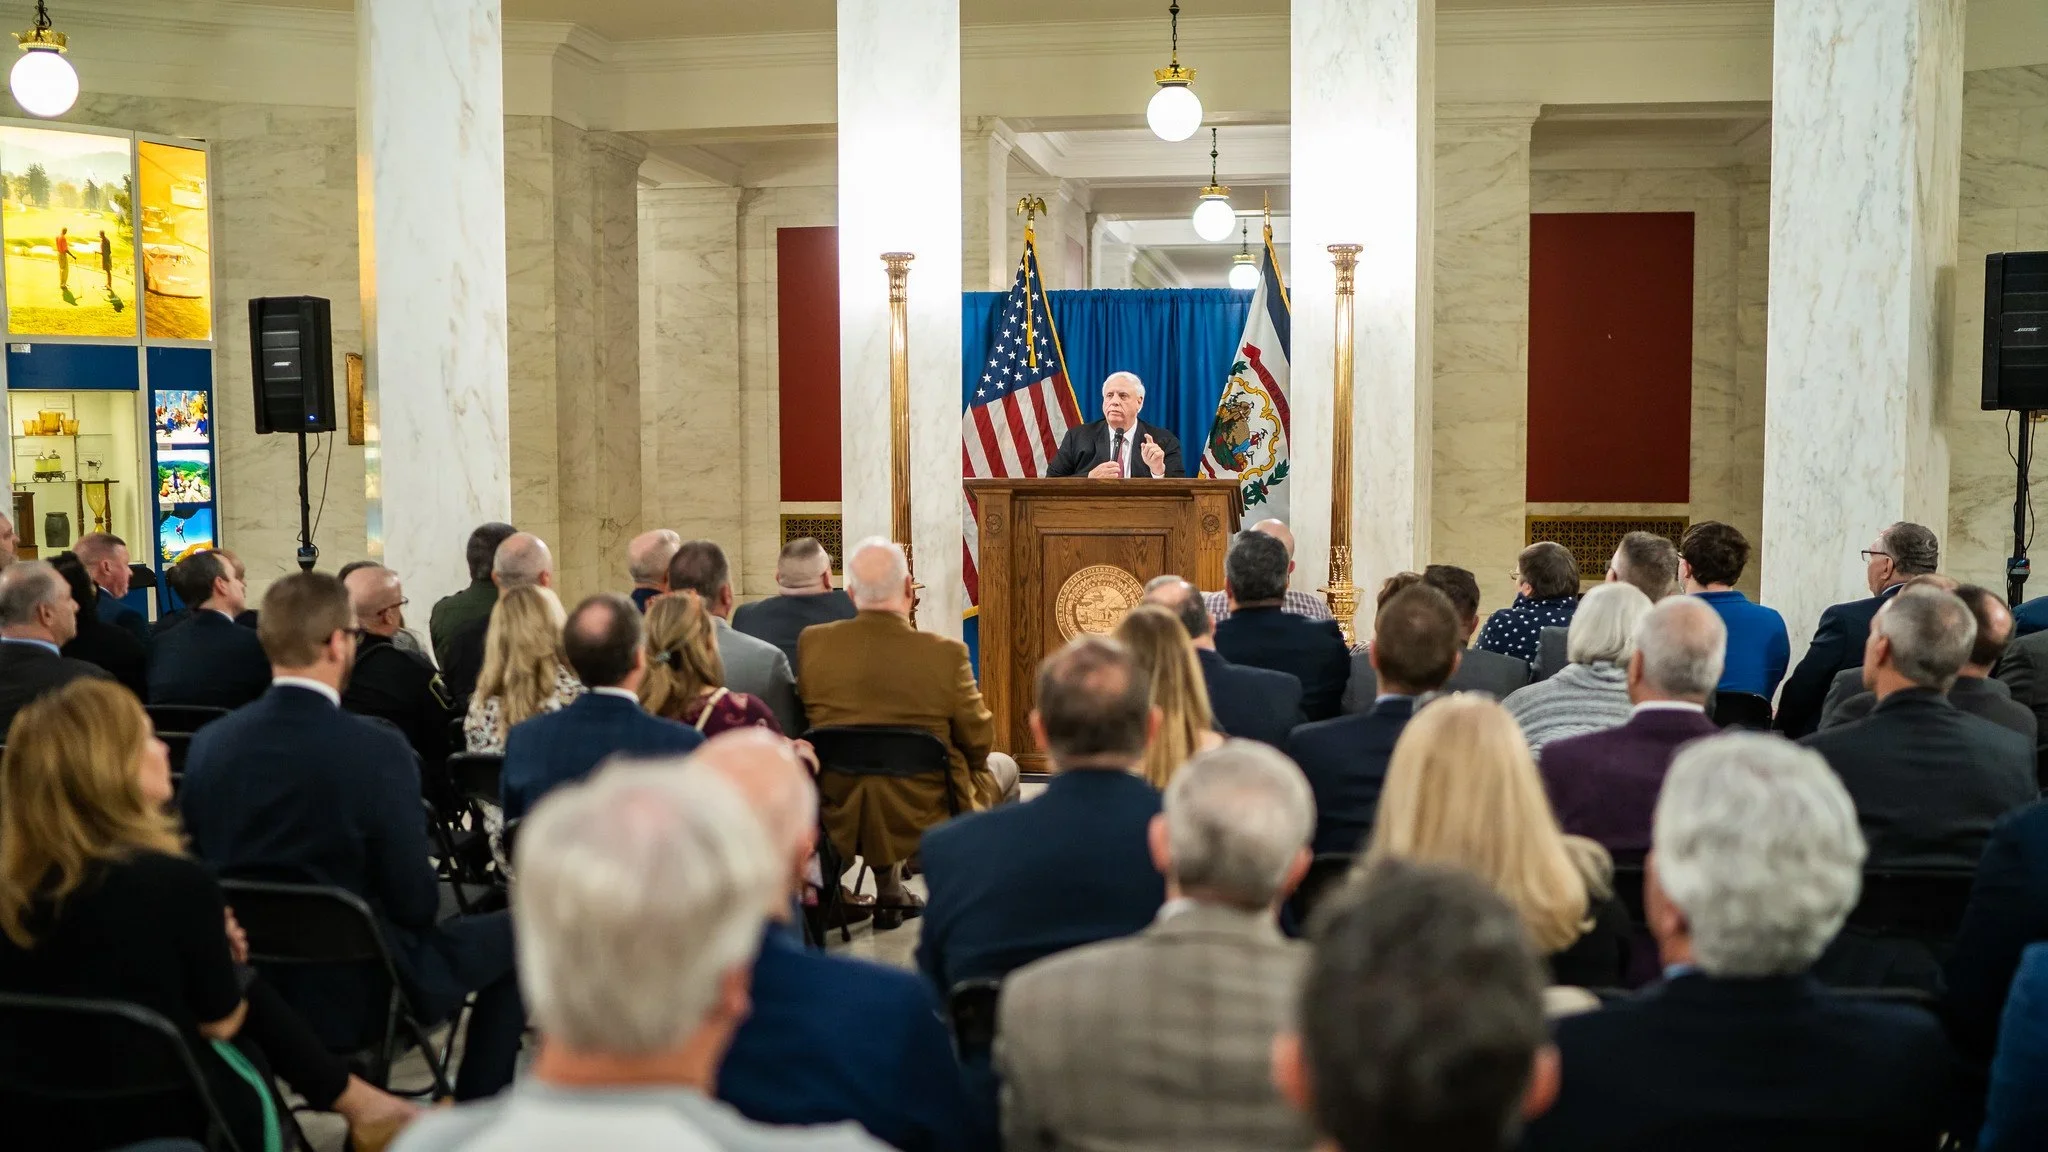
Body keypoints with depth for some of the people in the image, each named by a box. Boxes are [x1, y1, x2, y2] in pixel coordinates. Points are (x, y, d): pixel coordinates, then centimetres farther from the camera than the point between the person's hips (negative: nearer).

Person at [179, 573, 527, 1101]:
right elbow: (416, 902, -16)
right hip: (353, 996, -6)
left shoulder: (208, 743, -7)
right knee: (513, 933, 15)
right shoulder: (377, 750, -22)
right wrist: (418, 911, 7)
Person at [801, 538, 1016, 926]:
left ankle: (889, 896, 42)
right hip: (928, 821, -3)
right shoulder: (946, 654, -22)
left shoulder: (812, 643, -13)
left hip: (844, 821, 3)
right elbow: (979, 742, -10)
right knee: (1003, 765, 26)